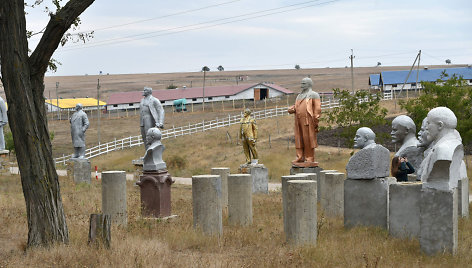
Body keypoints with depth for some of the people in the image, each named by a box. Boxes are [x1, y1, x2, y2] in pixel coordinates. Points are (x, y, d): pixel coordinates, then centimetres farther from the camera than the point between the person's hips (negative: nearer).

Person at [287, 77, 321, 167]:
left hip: (308, 120, -7)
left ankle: (310, 159, -5)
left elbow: (317, 108, -5)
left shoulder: (313, 95, 2)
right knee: (299, 139, 5)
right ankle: (300, 158, 10)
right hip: (299, 121, 7)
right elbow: (295, 106, 26)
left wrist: (316, 121, -13)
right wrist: (292, 109, 2)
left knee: (308, 139, -7)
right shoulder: (300, 96, 24)